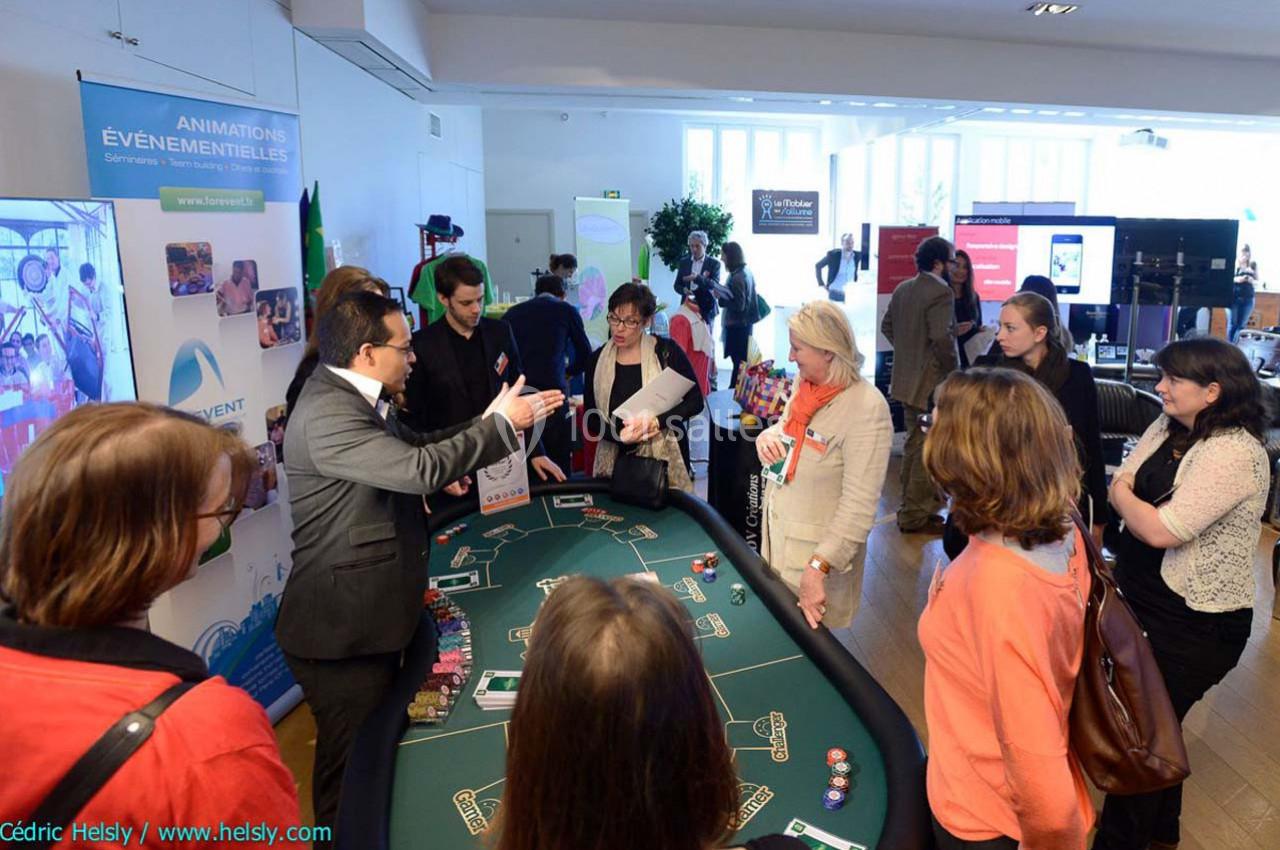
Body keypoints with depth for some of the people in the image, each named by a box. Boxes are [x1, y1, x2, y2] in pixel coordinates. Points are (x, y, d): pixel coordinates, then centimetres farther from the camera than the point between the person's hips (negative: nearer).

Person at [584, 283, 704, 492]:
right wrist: (620, 435, -17)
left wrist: (656, 421, -18)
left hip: (665, 457, -2)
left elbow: (695, 401, -3)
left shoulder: (666, 351, -5)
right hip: (616, 458, 2)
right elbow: (591, 419, 2)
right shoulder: (597, 359, 2)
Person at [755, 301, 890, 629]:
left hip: (818, 551, -7)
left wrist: (818, 567, -27)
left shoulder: (866, 409, -23)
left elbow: (860, 504, -24)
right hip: (777, 535, 7)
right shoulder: (804, 384, 0)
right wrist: (766, 437, -4)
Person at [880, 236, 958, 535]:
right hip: (932, 381, -9)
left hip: (906, 378, 9)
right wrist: (954, 371, -12)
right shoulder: (941, 291, -16)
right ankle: (916, 517, 5)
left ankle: (911, 509, 29)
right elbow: (942, 337, -23)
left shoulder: (902, 289, 9)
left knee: (914, 444, 19)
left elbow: (887, 326, 15)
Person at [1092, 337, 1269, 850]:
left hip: (1196, 624, -8)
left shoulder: (1235, 454, -24)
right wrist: (1127, 495, -17)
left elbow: (1160, 529, -27)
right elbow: (1118, 485, 4)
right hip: (1144, 603, 8)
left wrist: (1124, 498, -10)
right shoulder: (1166, 428, 2)